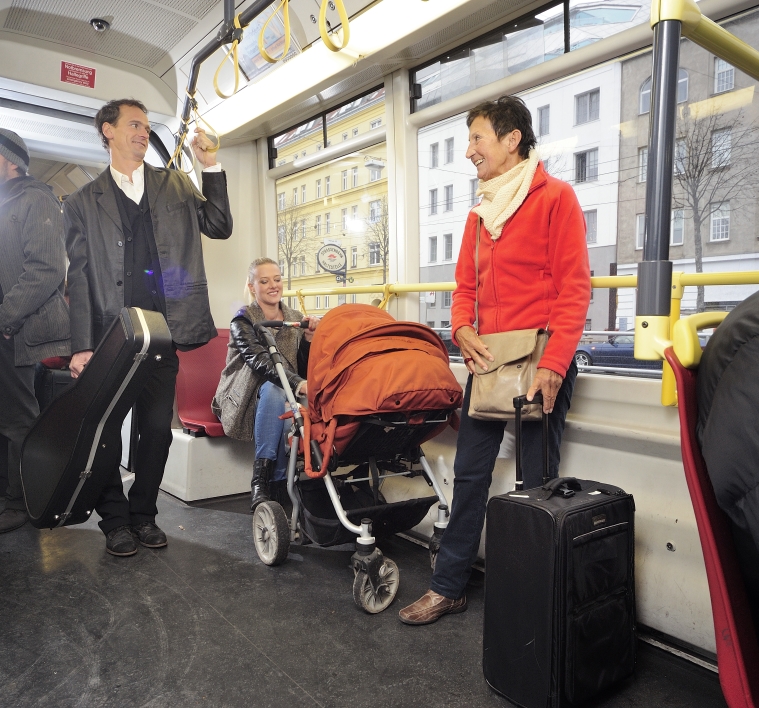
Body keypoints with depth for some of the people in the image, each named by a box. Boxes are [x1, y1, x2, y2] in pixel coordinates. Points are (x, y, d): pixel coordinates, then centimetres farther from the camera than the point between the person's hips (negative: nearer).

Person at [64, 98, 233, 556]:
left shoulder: (176, 184, 14)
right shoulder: (84, 202, 8)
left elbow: (220, 227, 6)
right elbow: (80, 278, 2)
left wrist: (211, 166, -1)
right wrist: (81, 346, -5)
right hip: (109, 336, -1)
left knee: (158, 429, 7)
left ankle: (144, 514, 25)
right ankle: (115, 519, 23)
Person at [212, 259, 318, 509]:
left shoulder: (296, 319, 8)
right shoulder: (242, 321, -5)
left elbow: (304, 371, 3)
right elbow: (260, 360, -25)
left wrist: (308, 339, -16)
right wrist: (297, 384, -43)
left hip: (284, 397, 3)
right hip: (245, 400, -3)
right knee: (273, 390, -36)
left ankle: (278, 483, -20)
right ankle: (260, 482, -31)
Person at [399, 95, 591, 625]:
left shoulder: (555, 197, -4)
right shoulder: (480, 213, 17)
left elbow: (574, 287, -11)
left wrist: (553, 365, -19)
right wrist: (463, 329, -3)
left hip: (540, 361, -6)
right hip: (486, 361, 7)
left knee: (539, 482, 4)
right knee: (470, 475, 10)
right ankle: (449, 586, 22)